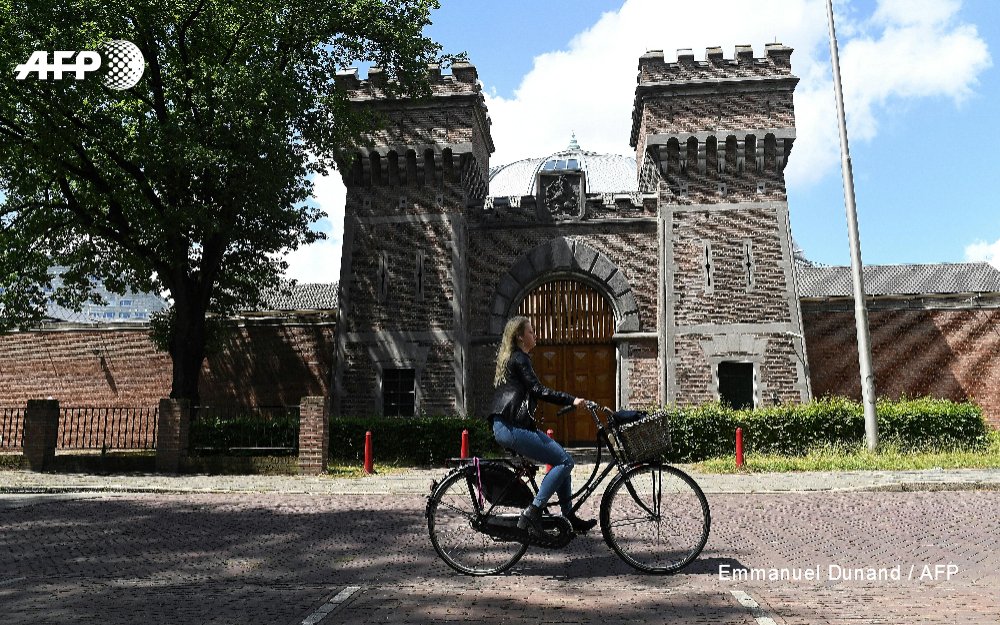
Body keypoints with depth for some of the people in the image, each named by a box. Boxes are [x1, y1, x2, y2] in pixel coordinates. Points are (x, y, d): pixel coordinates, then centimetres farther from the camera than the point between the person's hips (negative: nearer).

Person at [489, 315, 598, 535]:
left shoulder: (508, 358, 23)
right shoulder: (519, 358, -7)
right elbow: (537, 389, -17)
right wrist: (572, 400, -21)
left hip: (506, 426, 11)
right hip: (512, 427, -11)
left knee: (562, 459, 13)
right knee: (565, 461, -13)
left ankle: (569, 517, 15)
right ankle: (532, 513, -13)